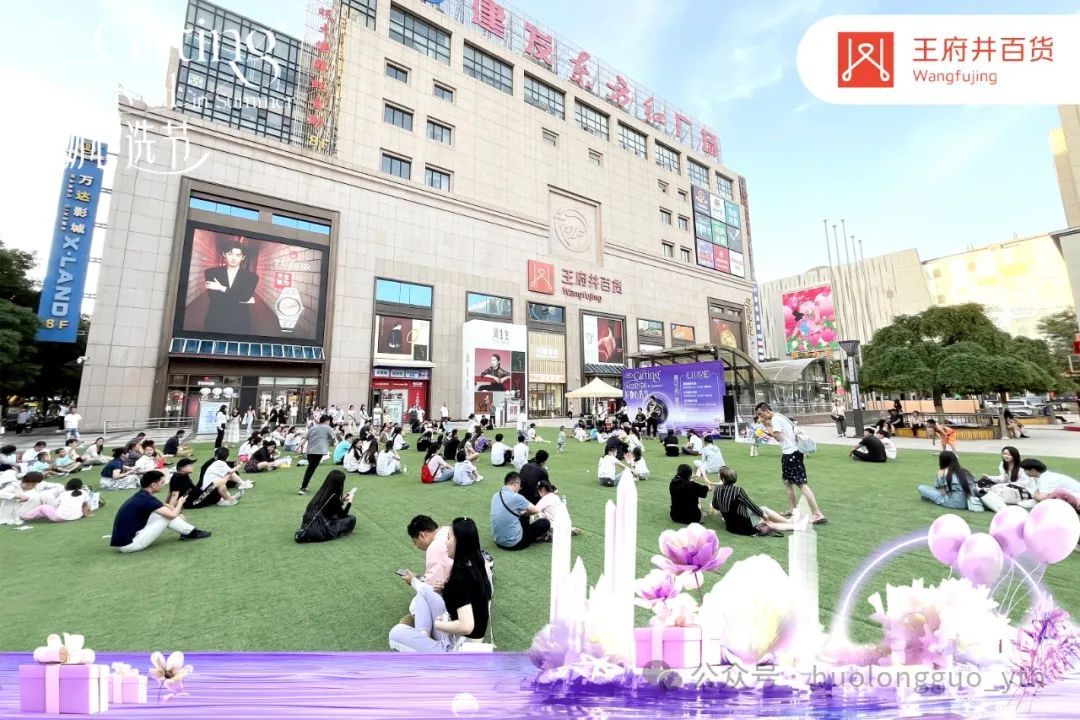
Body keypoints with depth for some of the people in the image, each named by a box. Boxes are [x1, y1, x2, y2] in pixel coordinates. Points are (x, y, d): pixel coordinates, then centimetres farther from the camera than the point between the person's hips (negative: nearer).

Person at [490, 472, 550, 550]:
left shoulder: (495, 496, 0)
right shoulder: (516, 497, -21)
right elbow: (536, 511, -5)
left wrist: (521, 512, 14)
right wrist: (526, 512, 14)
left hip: (498, 541, 8)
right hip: (513, 543, -8)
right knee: (545, 523, 4)